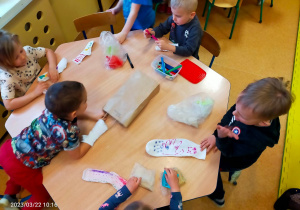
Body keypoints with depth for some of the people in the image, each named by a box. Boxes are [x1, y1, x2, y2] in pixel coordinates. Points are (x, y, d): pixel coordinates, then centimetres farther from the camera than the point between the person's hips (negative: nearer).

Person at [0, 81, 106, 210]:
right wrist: (96, 132, -11)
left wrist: (93, 116, 2)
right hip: (19, 168, -6)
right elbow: (77, 155, -14)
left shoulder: (54, 107, -14)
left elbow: (74, 113, 11)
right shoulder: (67, 132, -34)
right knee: (43, 195, 23)